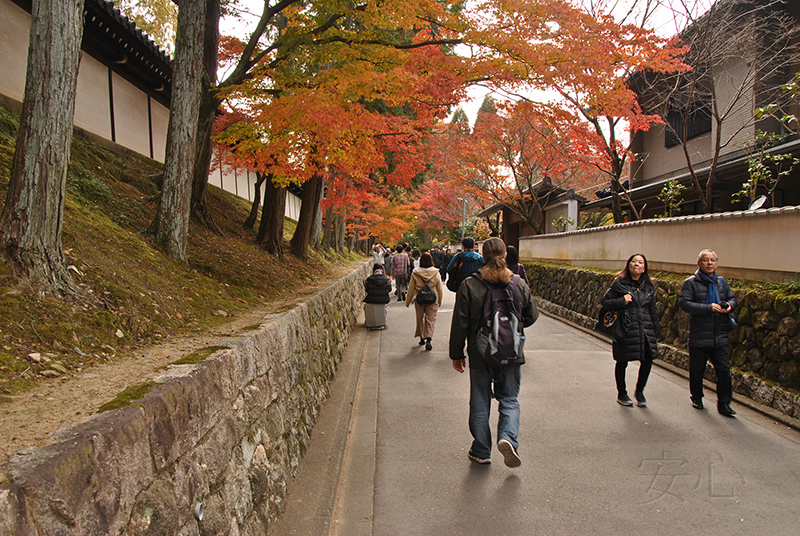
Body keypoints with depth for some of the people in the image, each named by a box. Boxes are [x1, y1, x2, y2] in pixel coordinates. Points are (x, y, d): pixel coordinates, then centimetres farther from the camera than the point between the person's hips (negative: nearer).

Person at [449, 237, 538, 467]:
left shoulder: (469, 285, -10)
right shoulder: (519, 285, -3)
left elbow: (460, 324, -7)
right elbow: (531, 317, 9)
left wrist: (457, 354, 3)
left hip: (480, 354, -1)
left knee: (480, 404, 12)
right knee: (509, 400, 14)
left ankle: (481, 451, 21)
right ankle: (508, 437, -9)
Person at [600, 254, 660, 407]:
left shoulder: (648, 287, 12)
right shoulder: (619, 283, -2)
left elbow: (653, 310, 17)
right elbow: (605, 301, -2)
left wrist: (656, 332, 16)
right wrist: (622, 301, -18)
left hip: (645, 330, 4)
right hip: (625, 329, -4)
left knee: (648, 360, -3)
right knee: (622, 362, 6)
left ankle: (639, 390, 20)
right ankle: (621, 394, 24)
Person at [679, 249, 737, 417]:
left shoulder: (721, 282, 12)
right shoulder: (691, 283, -4)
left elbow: (732, 298, 23)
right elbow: (684, 303, -16)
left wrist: (729, 305, -2)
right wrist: (709, 308, -22)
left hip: (720, 336, 3)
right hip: (699, 337, -3)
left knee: (724, 369, 0)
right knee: (697, 370, 9)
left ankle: (724, 403, 11)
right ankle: (696, 398, 29)